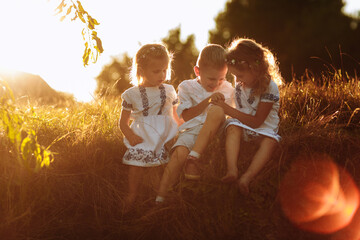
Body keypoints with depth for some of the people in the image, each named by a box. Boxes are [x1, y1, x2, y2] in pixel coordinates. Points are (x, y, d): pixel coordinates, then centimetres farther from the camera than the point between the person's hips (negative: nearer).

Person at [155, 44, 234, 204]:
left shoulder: (227, 89, 16)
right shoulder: (187, 87, 10)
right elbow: (186, 116, -1)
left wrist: (218, 106, -5)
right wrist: (208, 100, -10)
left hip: (216, 131, 2)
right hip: (191, 130, -1)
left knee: (217, 110, -32)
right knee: (180, 153, -34)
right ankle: (159, 199, -29)